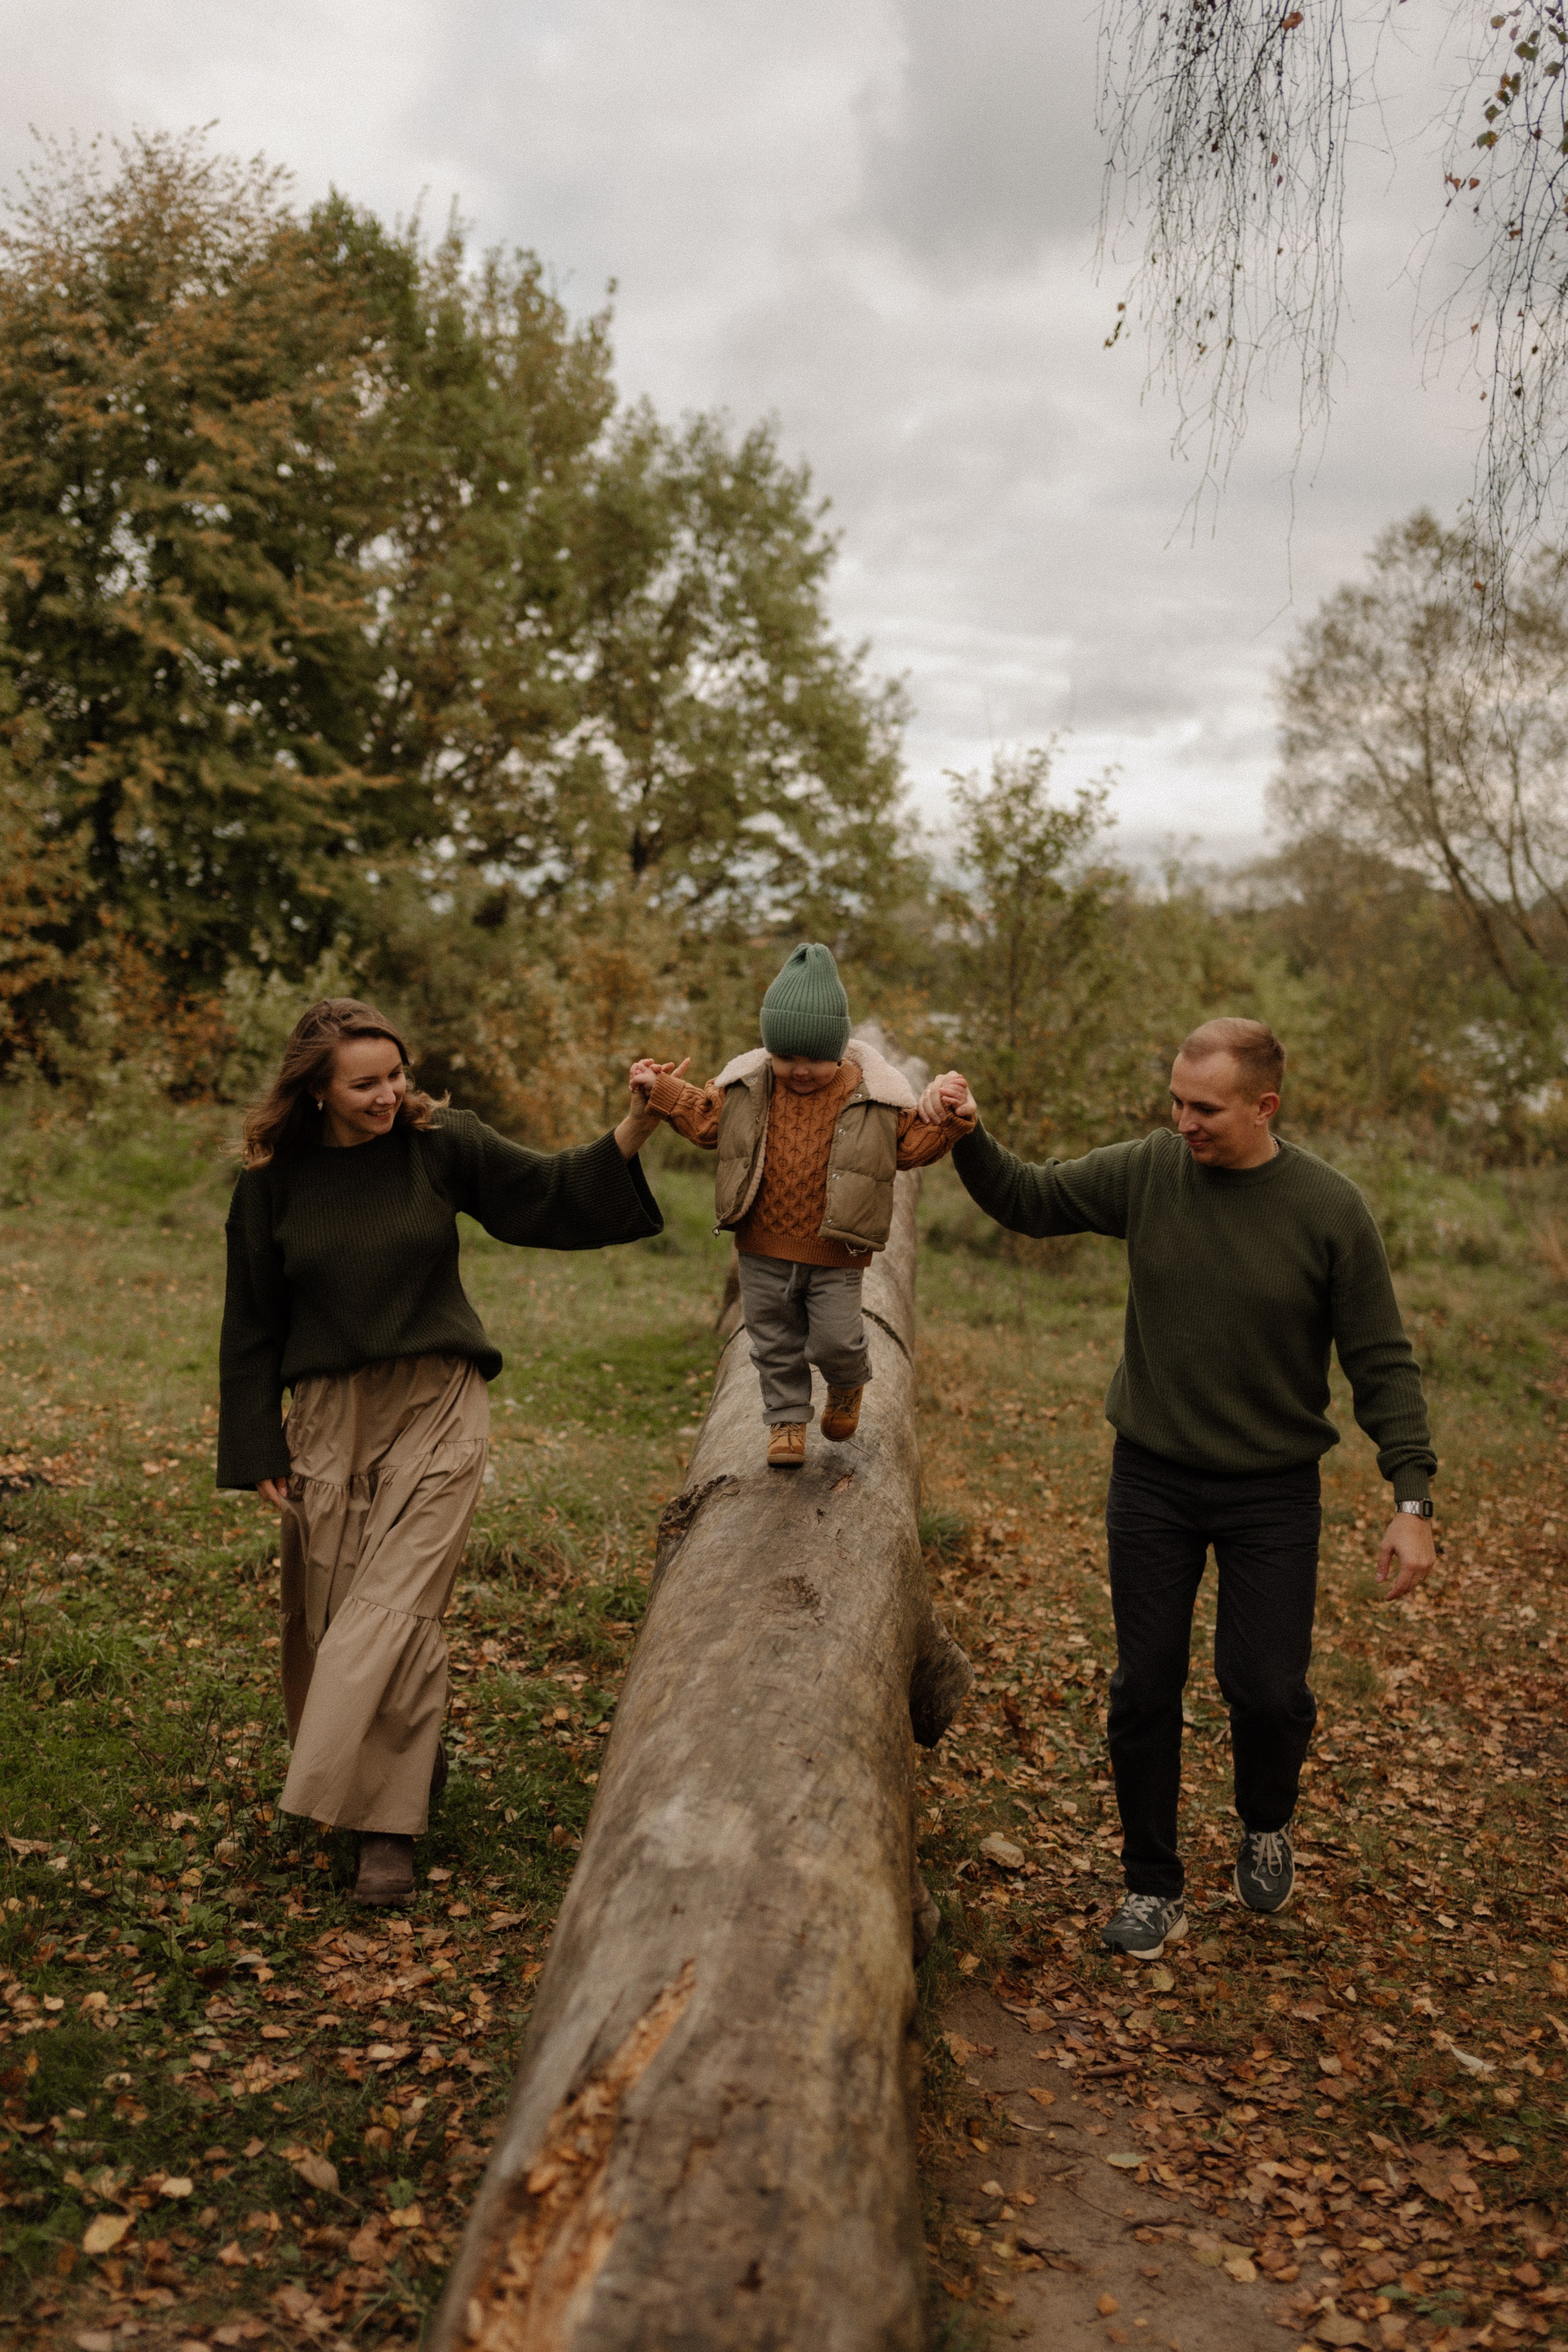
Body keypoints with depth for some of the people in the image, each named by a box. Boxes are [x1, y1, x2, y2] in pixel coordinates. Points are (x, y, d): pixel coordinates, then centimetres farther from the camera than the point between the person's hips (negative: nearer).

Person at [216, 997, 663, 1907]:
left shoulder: (440, 1143, -4)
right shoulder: (274, 1179, -1)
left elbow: (550, 1192, -1)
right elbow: (254, 1322, 5)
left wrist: (634, 1133, -17)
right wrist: (259, 1448, 4)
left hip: (439, 1406, -2)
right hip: (330, 1415, 2)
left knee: (396, 1610, -9)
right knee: (329, 1615, 9)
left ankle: (390, 1827, 1)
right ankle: (419, 1760, 35)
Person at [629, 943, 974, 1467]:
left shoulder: (872, 1097, -9)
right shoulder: (746, 1088, -4)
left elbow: (913, 1144, -4)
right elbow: (707, 1120, 8)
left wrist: (946, 1123, -21)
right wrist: (663, 1090, -2)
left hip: (835, 1251, -2)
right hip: (764, 1246, 3)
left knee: (834, 1340, 1)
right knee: (774, 1342, 13)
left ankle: (848, 1387, 36)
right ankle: (786, 1421, 33)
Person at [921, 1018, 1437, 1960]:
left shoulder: (1330, 1208, -12)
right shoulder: (1147, 1171, -6)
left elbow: (1382, 1362, -7)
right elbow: (1027, 1200, 7)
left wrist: (1412, 1501, -12)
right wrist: (967, 1134, -11)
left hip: (1273, 1491, -2)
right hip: (1153, 1478, 2)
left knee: (1267, 1689, -1)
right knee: (1146, 1688, 6)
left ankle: (1268, 1824, 34)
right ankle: (1154, 1888, 25)